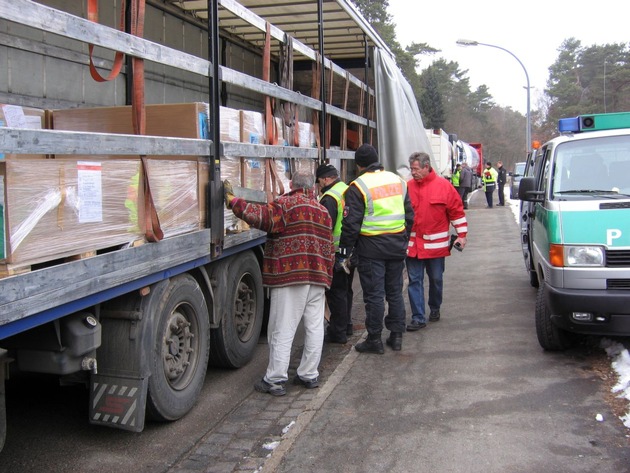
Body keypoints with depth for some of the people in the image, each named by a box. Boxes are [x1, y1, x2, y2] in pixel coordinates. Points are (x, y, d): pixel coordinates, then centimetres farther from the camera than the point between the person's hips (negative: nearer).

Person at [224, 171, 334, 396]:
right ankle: (309, 375, 18)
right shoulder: (324, 211, 16)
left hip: (289, 276, -6)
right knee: (314, 327, 11)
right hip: (318, 277, 6)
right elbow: (329, 250, 17)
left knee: (282, 329, -2)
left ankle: (275, 380, 2)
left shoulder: (286, 204, -6)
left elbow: (258, 215, -20)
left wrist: (231, 199, -12)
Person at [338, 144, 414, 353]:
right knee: (395, 292, 15)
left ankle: (374, 340, 10)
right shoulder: (398, 181, 9)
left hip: (371, 248, -6)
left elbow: (351, 224, -13)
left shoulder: (358, 187, -11)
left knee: (374, 295, 2)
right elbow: (409, 215, 15)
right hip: (397, 245, 6)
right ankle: (396, 336, 22)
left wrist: (344, 251, -5)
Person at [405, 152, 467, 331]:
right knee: (415, 280, 0)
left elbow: (456, 211, -1)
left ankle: (435, 308, 35)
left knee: (436, 279, 13)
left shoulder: (443, 186, -5)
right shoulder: (408, 187, 1)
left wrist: (462, 234, -2)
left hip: (436, 244, -1)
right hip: (412, 244, 2)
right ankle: (418, 318, 5)